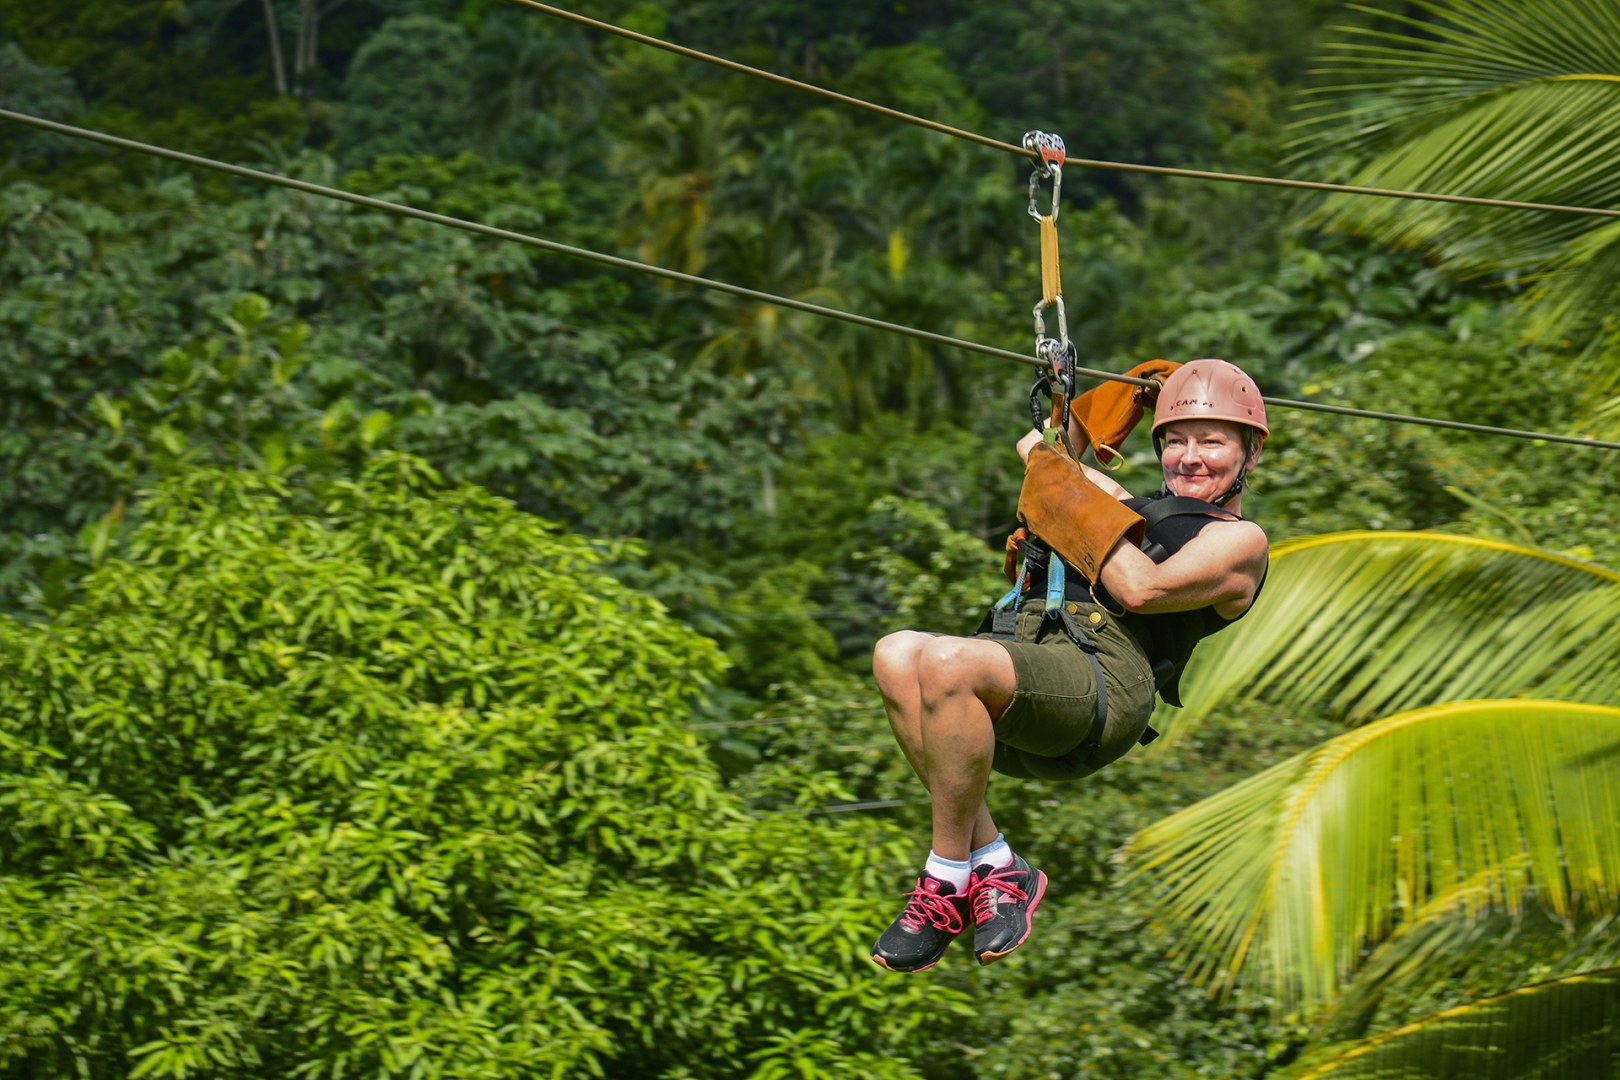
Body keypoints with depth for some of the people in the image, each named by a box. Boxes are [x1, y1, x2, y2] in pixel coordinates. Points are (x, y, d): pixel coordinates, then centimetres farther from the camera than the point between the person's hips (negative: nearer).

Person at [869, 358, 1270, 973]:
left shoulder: (1238, 541, 13)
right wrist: (1127, 390, 39)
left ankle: (947, 881, -23)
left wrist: (1076, 489, 3)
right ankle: (993, 866, -21)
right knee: (898, 656, -24)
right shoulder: (1139, 510, 36)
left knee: (947, 662, -35)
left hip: (1104, 676, -8)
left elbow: (1142, 590, -5)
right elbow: (1039, 450, 50)